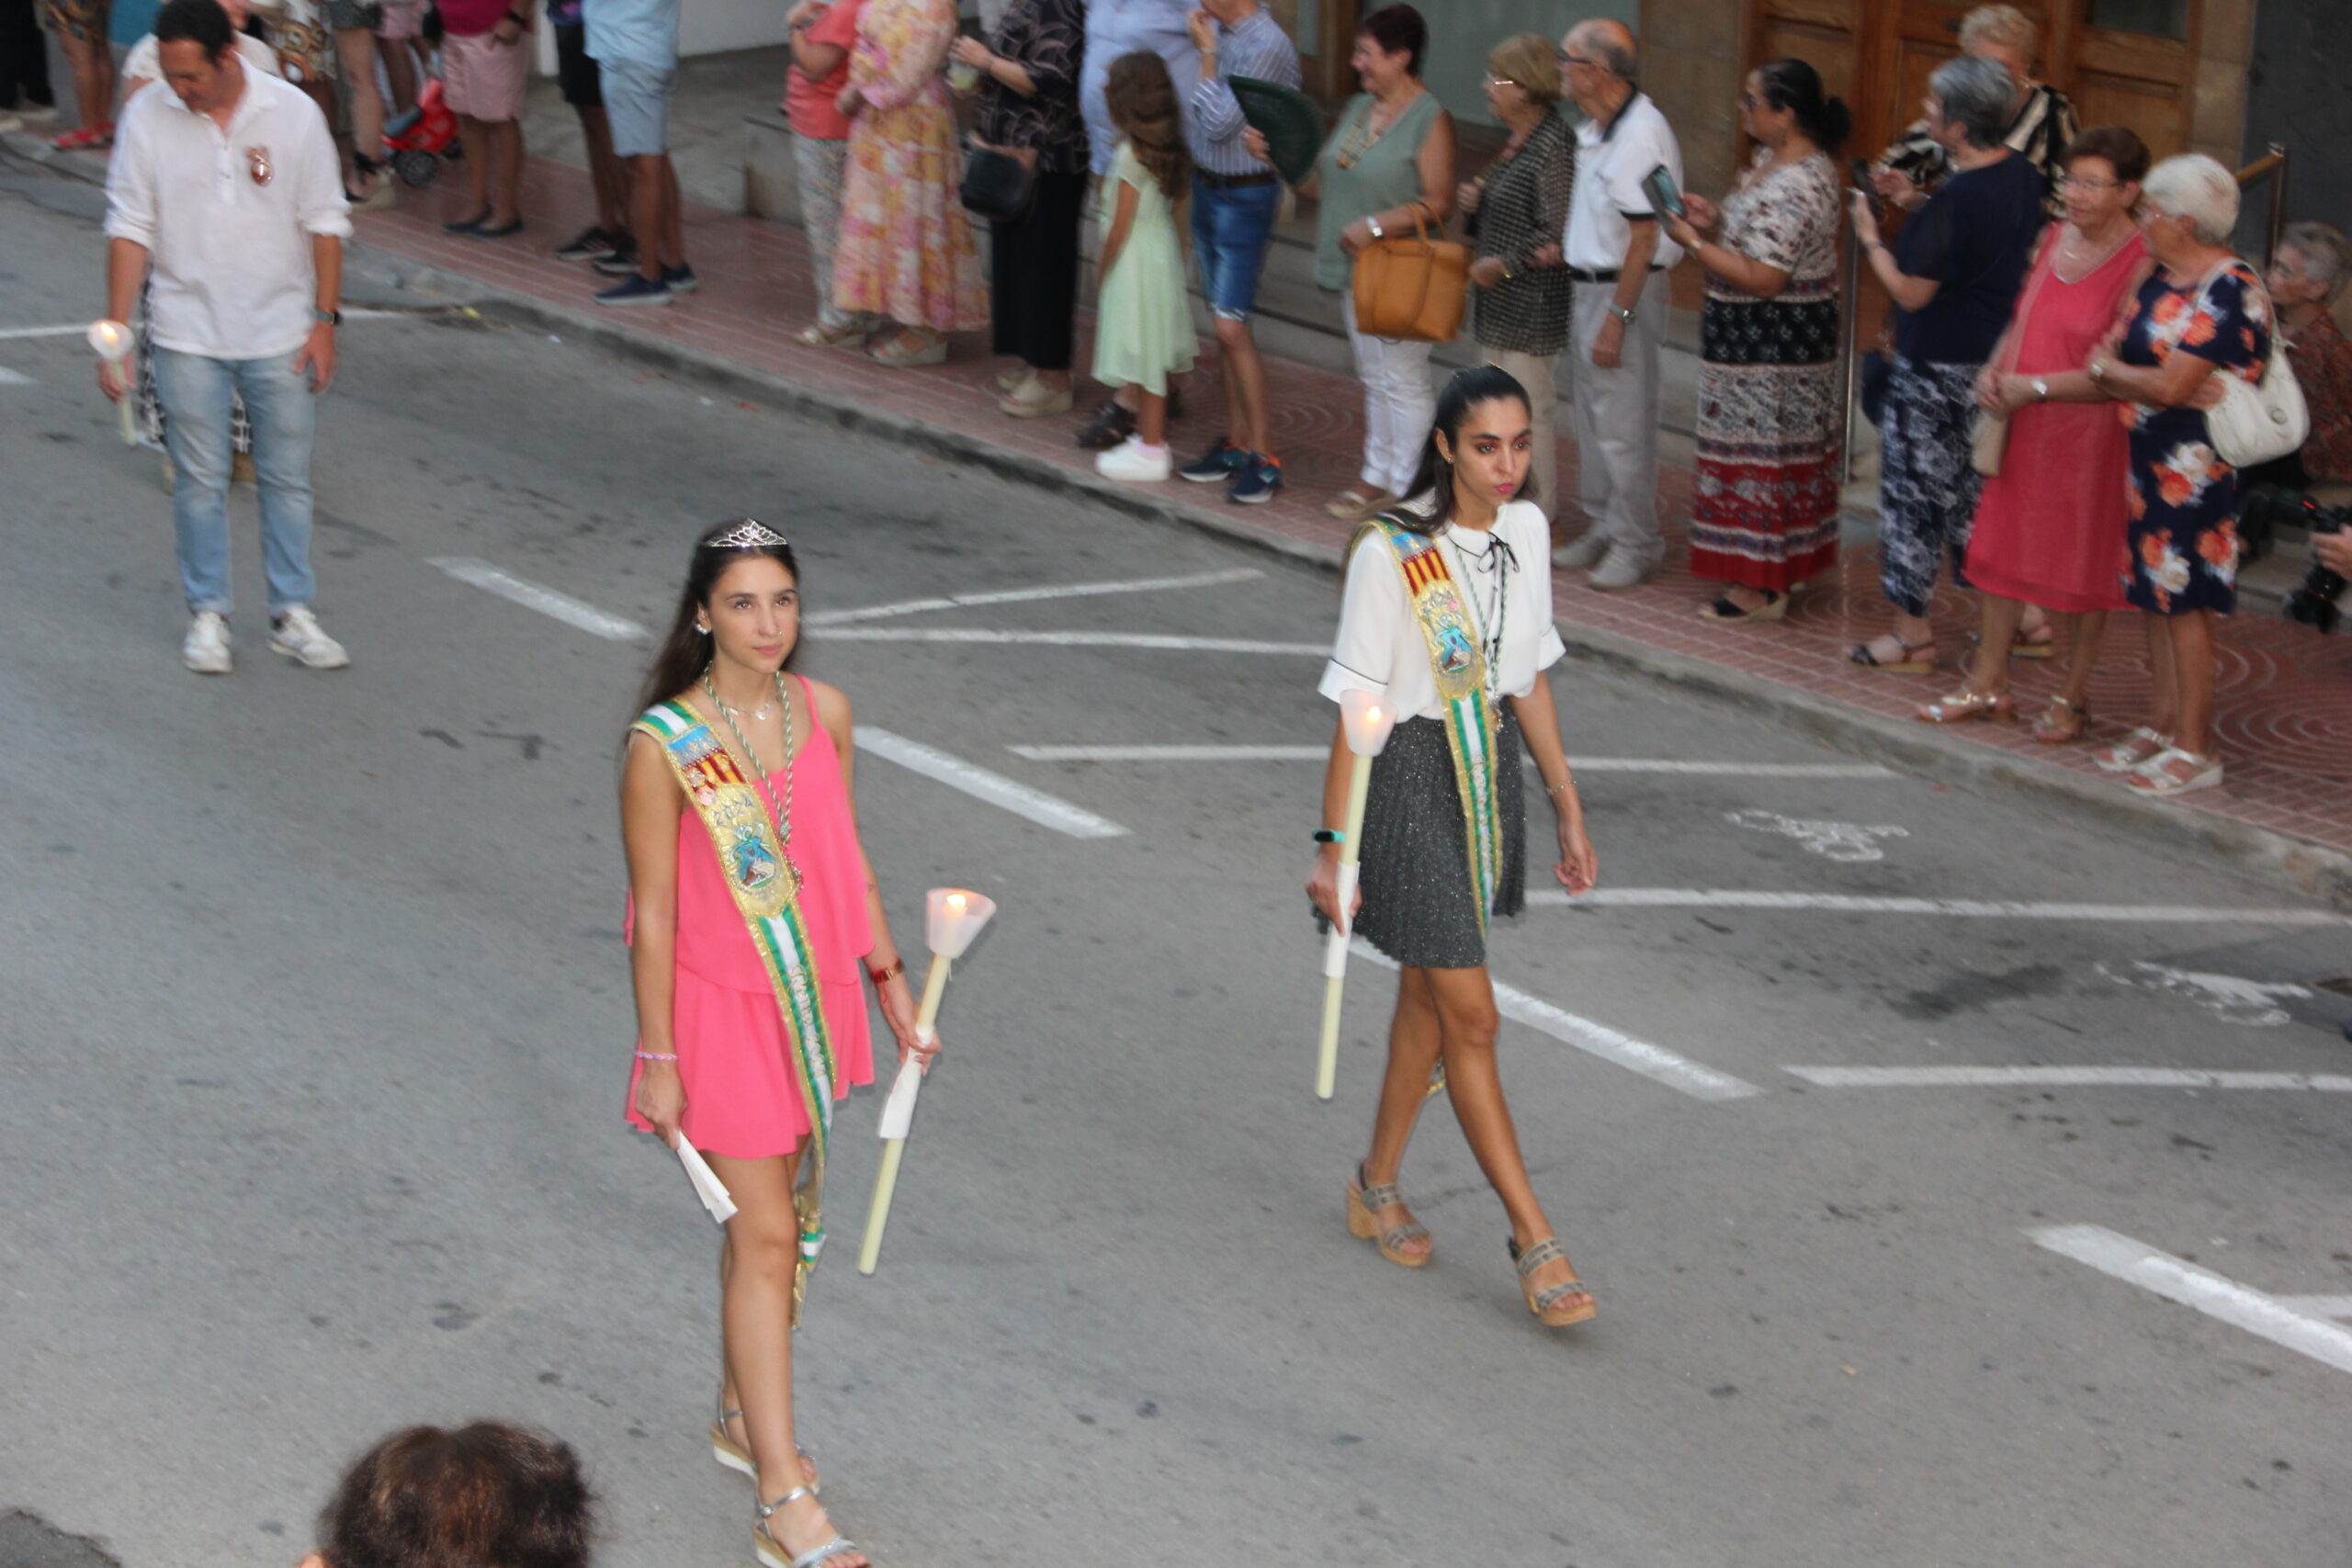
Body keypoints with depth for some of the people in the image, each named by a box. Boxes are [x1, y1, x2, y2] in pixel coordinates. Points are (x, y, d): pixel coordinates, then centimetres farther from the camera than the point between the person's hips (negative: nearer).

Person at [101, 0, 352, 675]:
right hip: (188, 334, 0)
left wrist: (324, 320, -3)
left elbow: (325, 222, 0)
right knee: (200, 480, 5)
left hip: (280, 331, 0)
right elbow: (130, 228, -3)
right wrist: (115, 330, -6)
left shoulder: (292, 113, -7)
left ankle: (292, 614, 17)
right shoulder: (148, 117, -7)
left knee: (288, 477, 7)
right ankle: (207, 614, 17)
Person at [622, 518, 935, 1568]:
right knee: (764, 1238, -5)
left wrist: (890, 981, 12)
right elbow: (653, 912, -12)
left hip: (814, 1000, 6)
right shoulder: (664, 745, -17)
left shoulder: (823, 714, -1)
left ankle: (743, 1415, 39)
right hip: (723, 1009, -5)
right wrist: (658, 1058, -10)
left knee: (784, 1216, 18)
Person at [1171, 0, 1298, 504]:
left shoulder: (1267, 46, -20)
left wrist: (1206, 54, -16)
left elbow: (1219, 124, -21)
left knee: (1231, 327, -10)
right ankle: (1236, 440, 20)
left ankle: (1263, 456, -3)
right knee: (1222, 325, 12)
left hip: (1243, 197, -8)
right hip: (1206, 187, 8)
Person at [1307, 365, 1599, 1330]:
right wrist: (1333, 846, -13)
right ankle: (1534, 1241, -1)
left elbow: (1528, 679, 12)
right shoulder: (1391, 554, -18)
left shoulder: (1525, 530, 2)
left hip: (1489, 771, 7)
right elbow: (1357, 708, -15)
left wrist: (1566, 805, 14)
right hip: (1412, 777, -7)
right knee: (1470, 1015, -5)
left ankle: (1377, 1188, 34)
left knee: (1428, 995, 17)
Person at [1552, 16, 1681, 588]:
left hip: (1626, 292, -10)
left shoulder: (1640, 135, -20)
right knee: (1588, 416, 16)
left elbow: (1643, 239, -21)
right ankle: (1601, 527, 28)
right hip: (1590, 284, 10)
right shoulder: (1594, 129, 9)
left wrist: (1616, 319, -21)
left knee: (1622, 426, -4)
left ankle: (1636, 545, 6)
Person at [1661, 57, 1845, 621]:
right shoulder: (1775, 159, 6)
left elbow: (1762, 278, -28)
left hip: (1771, 346, -11)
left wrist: (1693, 243, -21)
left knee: (1763, 452, -1)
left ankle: (1762, 589, 8)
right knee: (1784, 449, 18)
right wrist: (1715, 216, 5)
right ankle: (1784, 566, 29)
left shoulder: (1796, 185, -27)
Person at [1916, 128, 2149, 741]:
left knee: (2086, 563, 6)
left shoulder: (2139, 264, -17)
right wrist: (1994, 370, 0)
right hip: (2025, 426, 7)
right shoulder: (2055, 237, 5)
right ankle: (1988, 684, 24)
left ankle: (2074, 695, 19)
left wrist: (2035, 386, -19)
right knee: (2005, 548, 13)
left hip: (2089, 435, -7)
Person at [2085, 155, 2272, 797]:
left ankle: (2195, 749, 3)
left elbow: (2171, 387, -22)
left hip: (2196, 466, -9)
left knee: (2183, 600, -4)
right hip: (2152, 456, 9)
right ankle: (2165, 725, 24)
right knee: (2154, 593, 13)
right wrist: (2112, 371, -8)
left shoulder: (2228, 291, -17)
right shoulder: (2162, 280, 11)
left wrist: (2107, 369, -7)